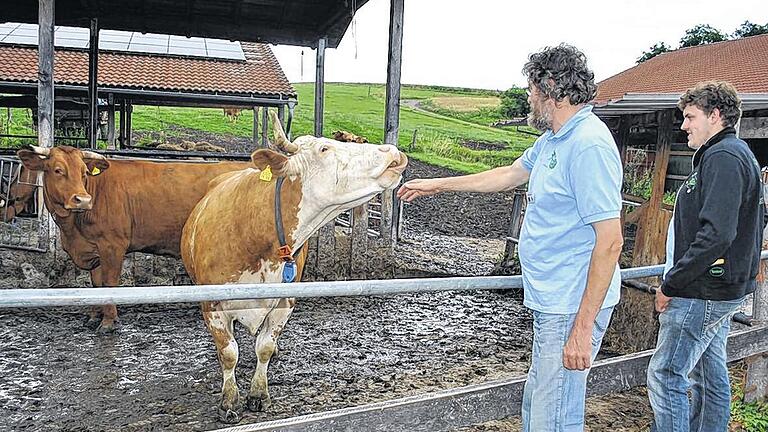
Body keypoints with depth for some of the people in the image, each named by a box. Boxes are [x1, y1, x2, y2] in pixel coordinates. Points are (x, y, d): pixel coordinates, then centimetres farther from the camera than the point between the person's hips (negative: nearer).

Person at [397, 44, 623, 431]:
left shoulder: (589, 145, -20)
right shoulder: (552, 139, 12)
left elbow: (610, 241, -23)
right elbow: (510, 175, 29)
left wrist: (583, 328, -23)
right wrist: (437, 185, 32)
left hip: (573, 310, -10)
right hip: (549, 302, 10)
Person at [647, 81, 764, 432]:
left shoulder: (723, 157, -16)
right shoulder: (738, 154, 17)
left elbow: (716, 234, -27)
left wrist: (670, 284, -19)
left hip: (702, 294, -11)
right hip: (720, 290, 11)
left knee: (666, 377, -8)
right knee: (710, 373, 18)